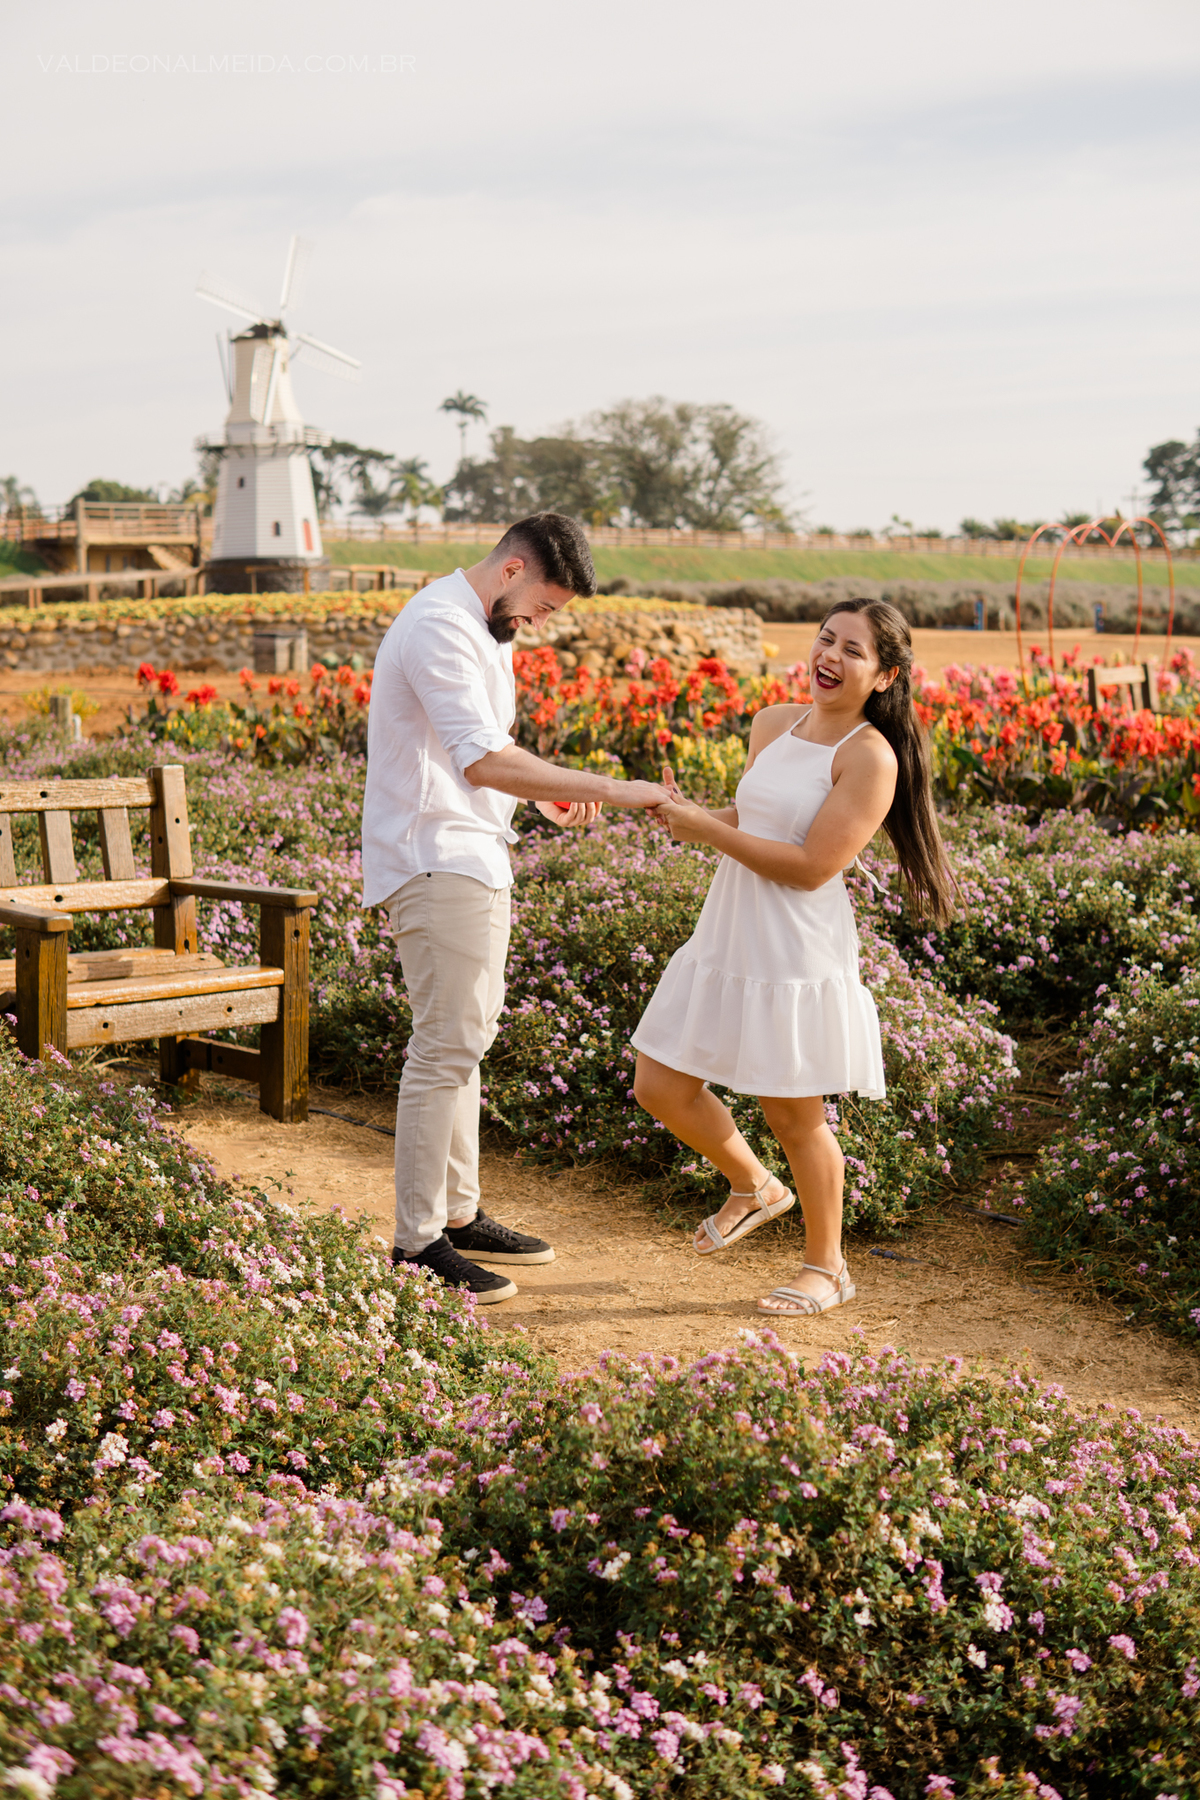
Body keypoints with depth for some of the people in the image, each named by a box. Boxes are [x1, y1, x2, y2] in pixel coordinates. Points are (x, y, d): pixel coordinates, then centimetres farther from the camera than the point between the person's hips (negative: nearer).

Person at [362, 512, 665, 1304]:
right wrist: (609, 790, -29)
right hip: (434, 860, -11)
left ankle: (458, 1214, 24)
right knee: (448, 1043, -9)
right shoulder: (441, 627, -19)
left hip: (476, 857, 11)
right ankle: (418, 1241, -2)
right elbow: (482, 762, -29)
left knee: (467, 1033, 14)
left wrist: (549, 791, 6)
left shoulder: (491, 629, 16)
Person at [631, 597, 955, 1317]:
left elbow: (813, 866, -20)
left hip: (799, 954, -7)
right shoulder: (774, 724, 8)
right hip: (726, 940, 7)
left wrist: (710, 831, -18)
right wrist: (689, 813, 3)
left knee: (795, 1116, 5)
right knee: (660, 1087, 11)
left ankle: (827, 1267, 26)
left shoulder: (870, 756, -15)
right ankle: (755, 1187, 36)